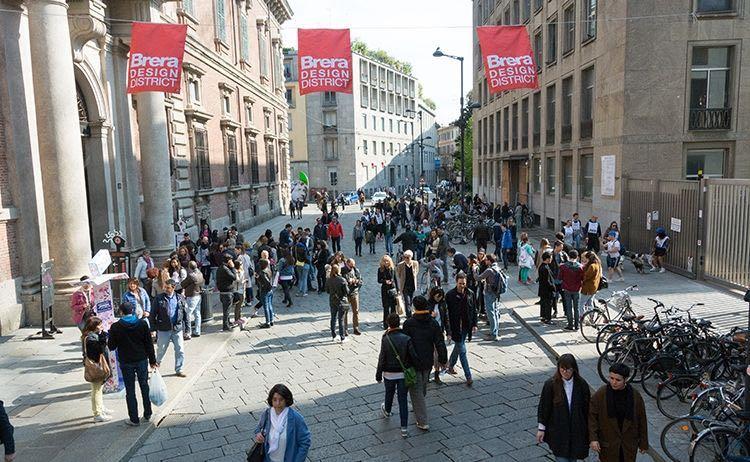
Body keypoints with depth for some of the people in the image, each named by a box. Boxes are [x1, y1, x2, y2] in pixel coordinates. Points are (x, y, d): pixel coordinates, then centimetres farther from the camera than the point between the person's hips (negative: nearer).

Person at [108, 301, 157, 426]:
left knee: (130, 391, 7)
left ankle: (134, 419, 12)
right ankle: (147, 415, 25)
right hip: (142, 361, 2)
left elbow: (111, 346, -5)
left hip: (126, 363, -2)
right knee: (144, 387, 16)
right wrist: (152, 360, 5)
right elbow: (149, 344, -3)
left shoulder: (115, 327, -11)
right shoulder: (142, 324, -7)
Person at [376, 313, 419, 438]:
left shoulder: (385, 340, -15)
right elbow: (414, 356, -13)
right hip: (403, 373, 0)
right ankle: (404, 428, 6)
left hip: (389, 374, 0)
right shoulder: (406, 339, -13)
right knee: (403, 399, 6)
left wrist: (378, 375, -1)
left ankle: (387, 411, 54)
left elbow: (382, 359, -12)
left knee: (389, 394, 25)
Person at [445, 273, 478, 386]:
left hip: (466, 327, 5)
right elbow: (447, 313, -9)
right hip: (455, 328, -5)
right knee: (462, 351, -2)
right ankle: (468, 376, 2)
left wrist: (474, 324, 5)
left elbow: (473, 310, 10)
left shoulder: (470, 294, 1)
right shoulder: (450, 295, -12)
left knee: (458, 347, 20)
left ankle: (451, 365, 43)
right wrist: (448, 329, -11)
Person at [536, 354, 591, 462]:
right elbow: (543, 407, -5)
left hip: (577, 430, 2)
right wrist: (541, 428, -3)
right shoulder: (550, 385, -12)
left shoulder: (581, 384, -7)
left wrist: (587, 430, 4)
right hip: (558, 431, -2)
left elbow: (587, 408, 1)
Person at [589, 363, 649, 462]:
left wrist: (643, 443, 8)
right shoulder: (601, 394, -12)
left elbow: (642, 421, 3)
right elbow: (592, 416, -8)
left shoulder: (635, 396, -6)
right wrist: (593, 439, -15)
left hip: (629, 446, 2)